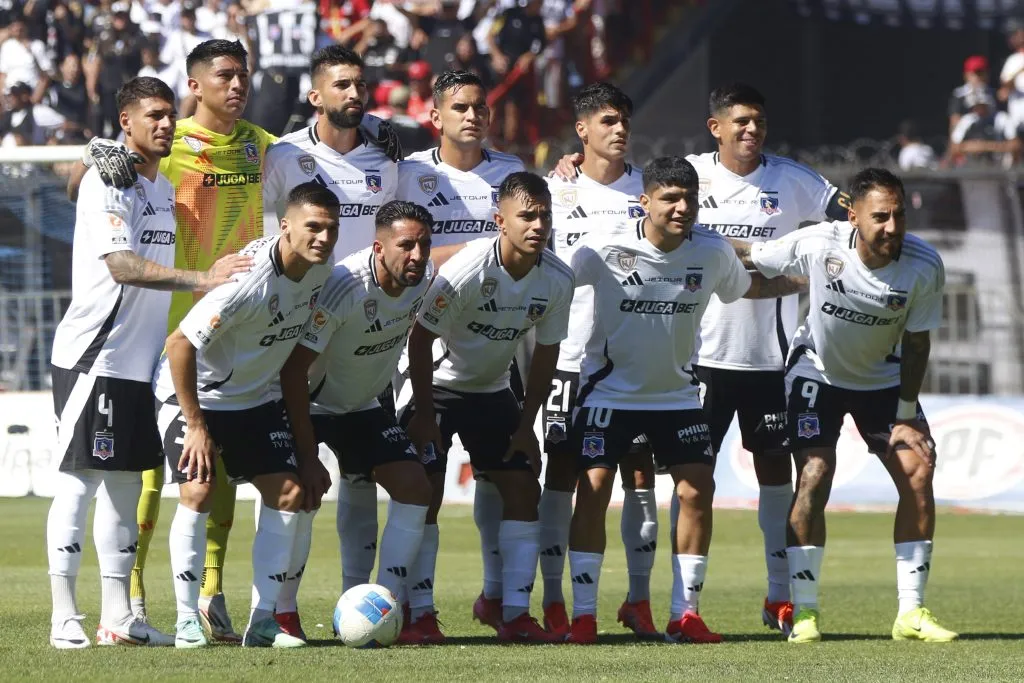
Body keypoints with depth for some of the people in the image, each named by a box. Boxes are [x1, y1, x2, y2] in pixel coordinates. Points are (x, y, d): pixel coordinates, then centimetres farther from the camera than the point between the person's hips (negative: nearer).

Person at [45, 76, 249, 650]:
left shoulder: (163, 187, 15)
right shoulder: (108, 184, -13)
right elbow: (122, 265, -25)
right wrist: (203, 280, -33)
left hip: (138, 361, 9)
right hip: (92, 358, -9)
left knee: (125, 479, 10)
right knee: (80, 478, -7)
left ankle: (118, 617, 14)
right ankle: (65, 618, -6)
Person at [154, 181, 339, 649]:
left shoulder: (319, 271, -8)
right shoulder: (250, 278, -32)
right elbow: (181, 343, -29)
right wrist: (195, 425, -25)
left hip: (253, 398, 7)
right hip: (193, 392, -7)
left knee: (289, 491, -2)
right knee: (198, 491, -20)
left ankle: (264, 619, 4)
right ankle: (187, 620, -10)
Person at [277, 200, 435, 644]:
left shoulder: (425, 278, -14)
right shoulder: (342, 287, -33)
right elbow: (293, 369, -30)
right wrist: (308, 457, -31)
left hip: (364, 406, 6)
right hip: (309, 404, -6)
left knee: (415, 487, -7)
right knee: (302, 495, -21)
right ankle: (280, 615, -4)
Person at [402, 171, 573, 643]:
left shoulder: (557, 280, -14)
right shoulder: (465, 272, -29)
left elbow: (546, 353, -1)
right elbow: (421, 339, -19)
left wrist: (526, 425, 0)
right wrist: (424, 414, -15)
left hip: (492, 391, 5)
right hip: (437, 388, -5)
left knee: (524, 491, -4)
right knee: (424, 496, -11)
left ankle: (515, 614, -1)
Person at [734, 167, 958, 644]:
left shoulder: (924, 266, -24)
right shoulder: (818, 245, -29)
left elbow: (916, 342, -11)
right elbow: (747, 256, -12)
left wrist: (906, 415, -8)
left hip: (883, 378, 2)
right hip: (817, 371, -2)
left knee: (918, 473, -9)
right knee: (814, 478, -16)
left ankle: (911, 613, -1)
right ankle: (804, 613, -7)